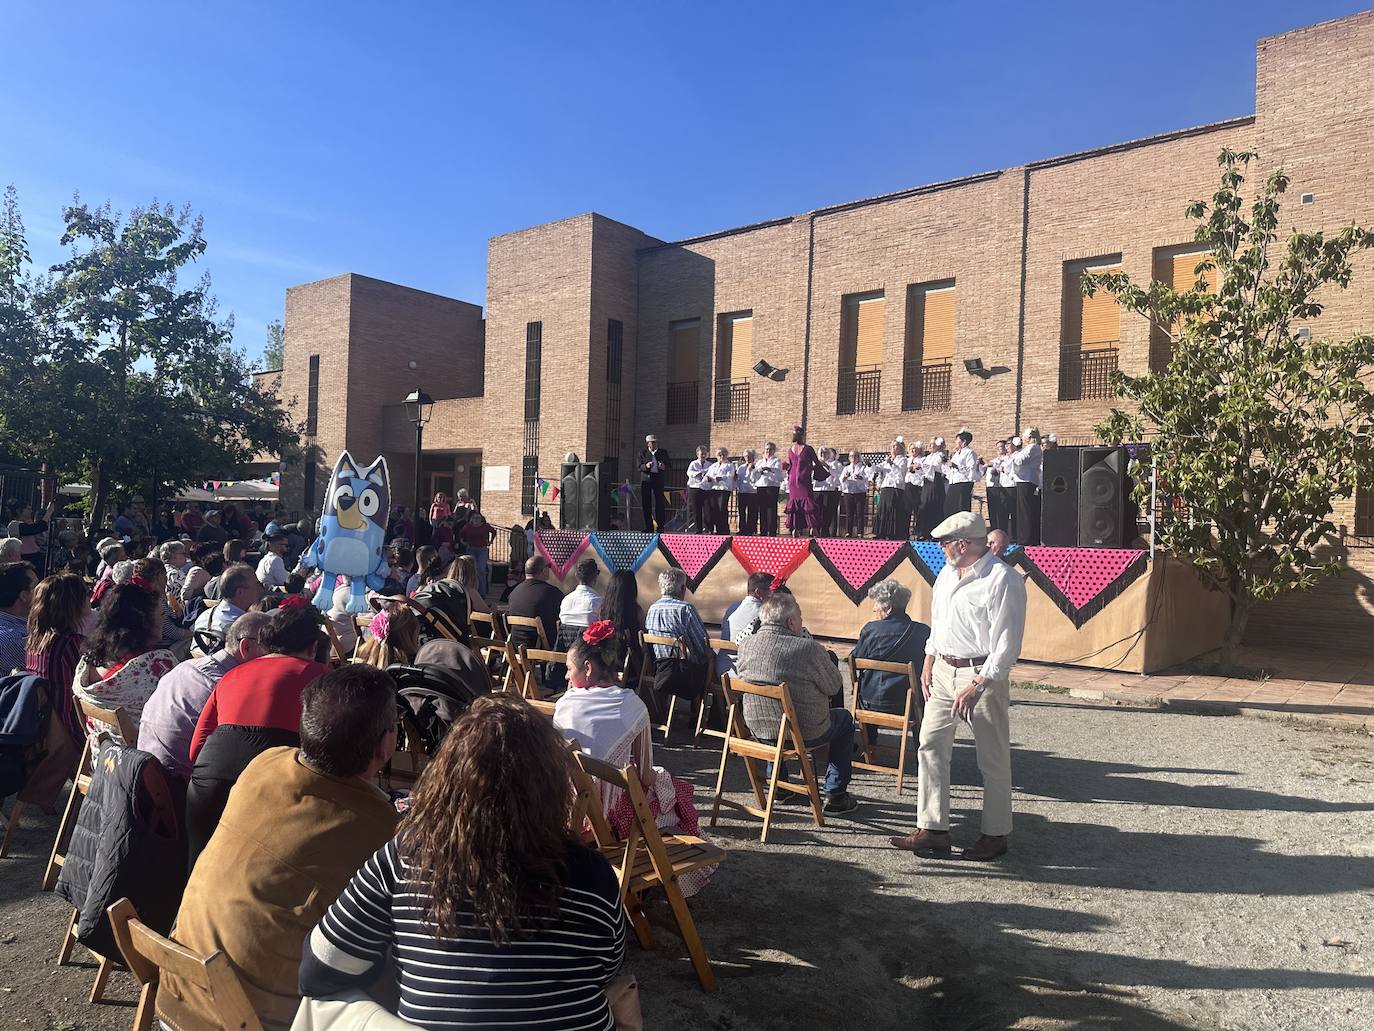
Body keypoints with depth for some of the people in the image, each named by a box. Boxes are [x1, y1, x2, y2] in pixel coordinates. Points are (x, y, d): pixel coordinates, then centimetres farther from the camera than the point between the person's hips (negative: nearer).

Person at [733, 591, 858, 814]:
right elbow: (835, 687, -9)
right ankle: (835, 795, 22)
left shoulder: (744, 645, -7)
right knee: (845, 719, 22)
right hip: (804, 735, -5)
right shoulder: (807, 648, -22)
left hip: (759, 732, 5)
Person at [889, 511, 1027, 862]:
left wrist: (976, 687, -22)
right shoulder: (948, 573, 10)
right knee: (930, 747, 6)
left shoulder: (1003, 580, -16)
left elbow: (1007, 645, -19)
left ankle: (996, 834, 21)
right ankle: (933, 830, 14)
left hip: (982, 675, -8)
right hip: (943, 671, 8)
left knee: (993, 760, 5)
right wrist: (929, 663, 14)